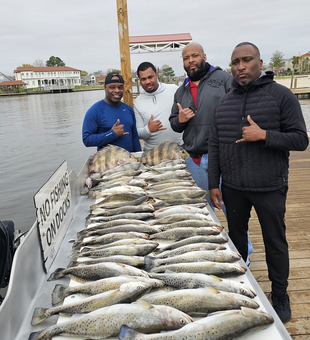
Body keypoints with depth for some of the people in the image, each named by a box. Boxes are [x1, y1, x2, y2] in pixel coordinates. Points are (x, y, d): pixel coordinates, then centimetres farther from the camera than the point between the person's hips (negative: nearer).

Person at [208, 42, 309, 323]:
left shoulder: (281, 95, -6)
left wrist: (263, 135, -22)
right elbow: (214, 147, 7)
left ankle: (280, 296, 31)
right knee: (236, 237, 17)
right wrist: (213, 184, 3)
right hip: (233, 188, 4)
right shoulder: (224, 103, 6)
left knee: (275, 242, 10)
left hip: (269, 187, -3)